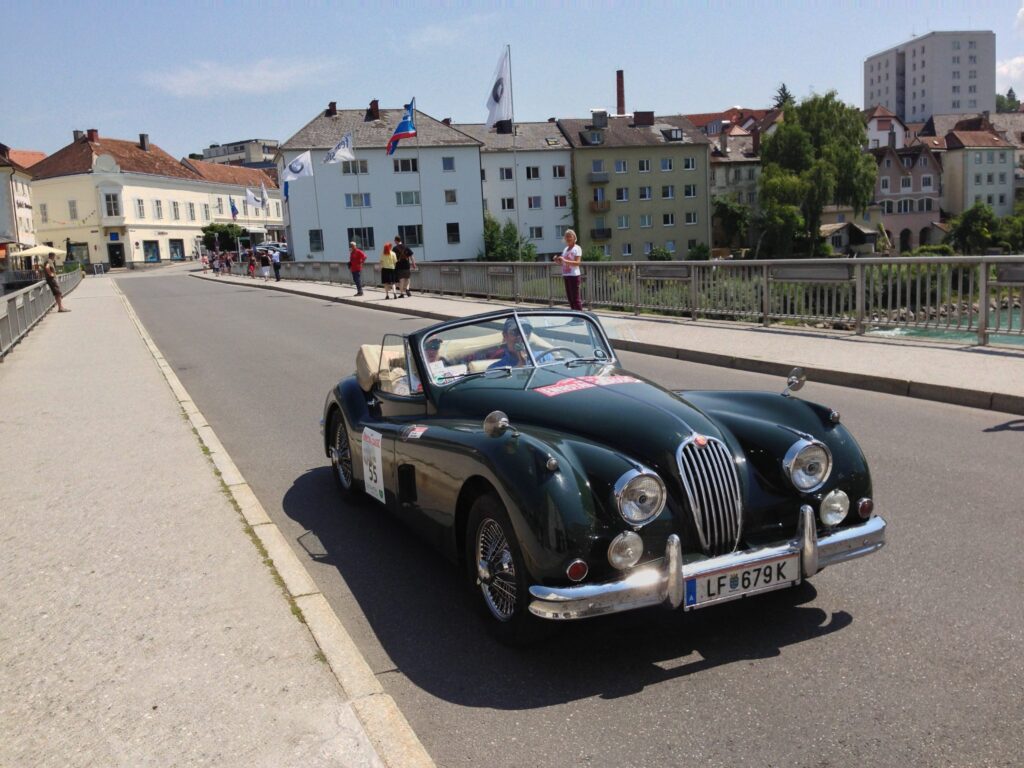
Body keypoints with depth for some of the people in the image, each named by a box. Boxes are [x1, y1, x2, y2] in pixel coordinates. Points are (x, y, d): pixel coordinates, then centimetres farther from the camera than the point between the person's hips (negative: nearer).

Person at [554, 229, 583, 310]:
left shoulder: (577, 248, -6)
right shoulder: (565, 249, 17)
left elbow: (577, 262, -17)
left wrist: (565, 260, -26)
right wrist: (558, 260, 2)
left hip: (574, 275, -8)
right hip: (565, 275, 8)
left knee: (575, 297, -8)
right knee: (569, 297, 10)